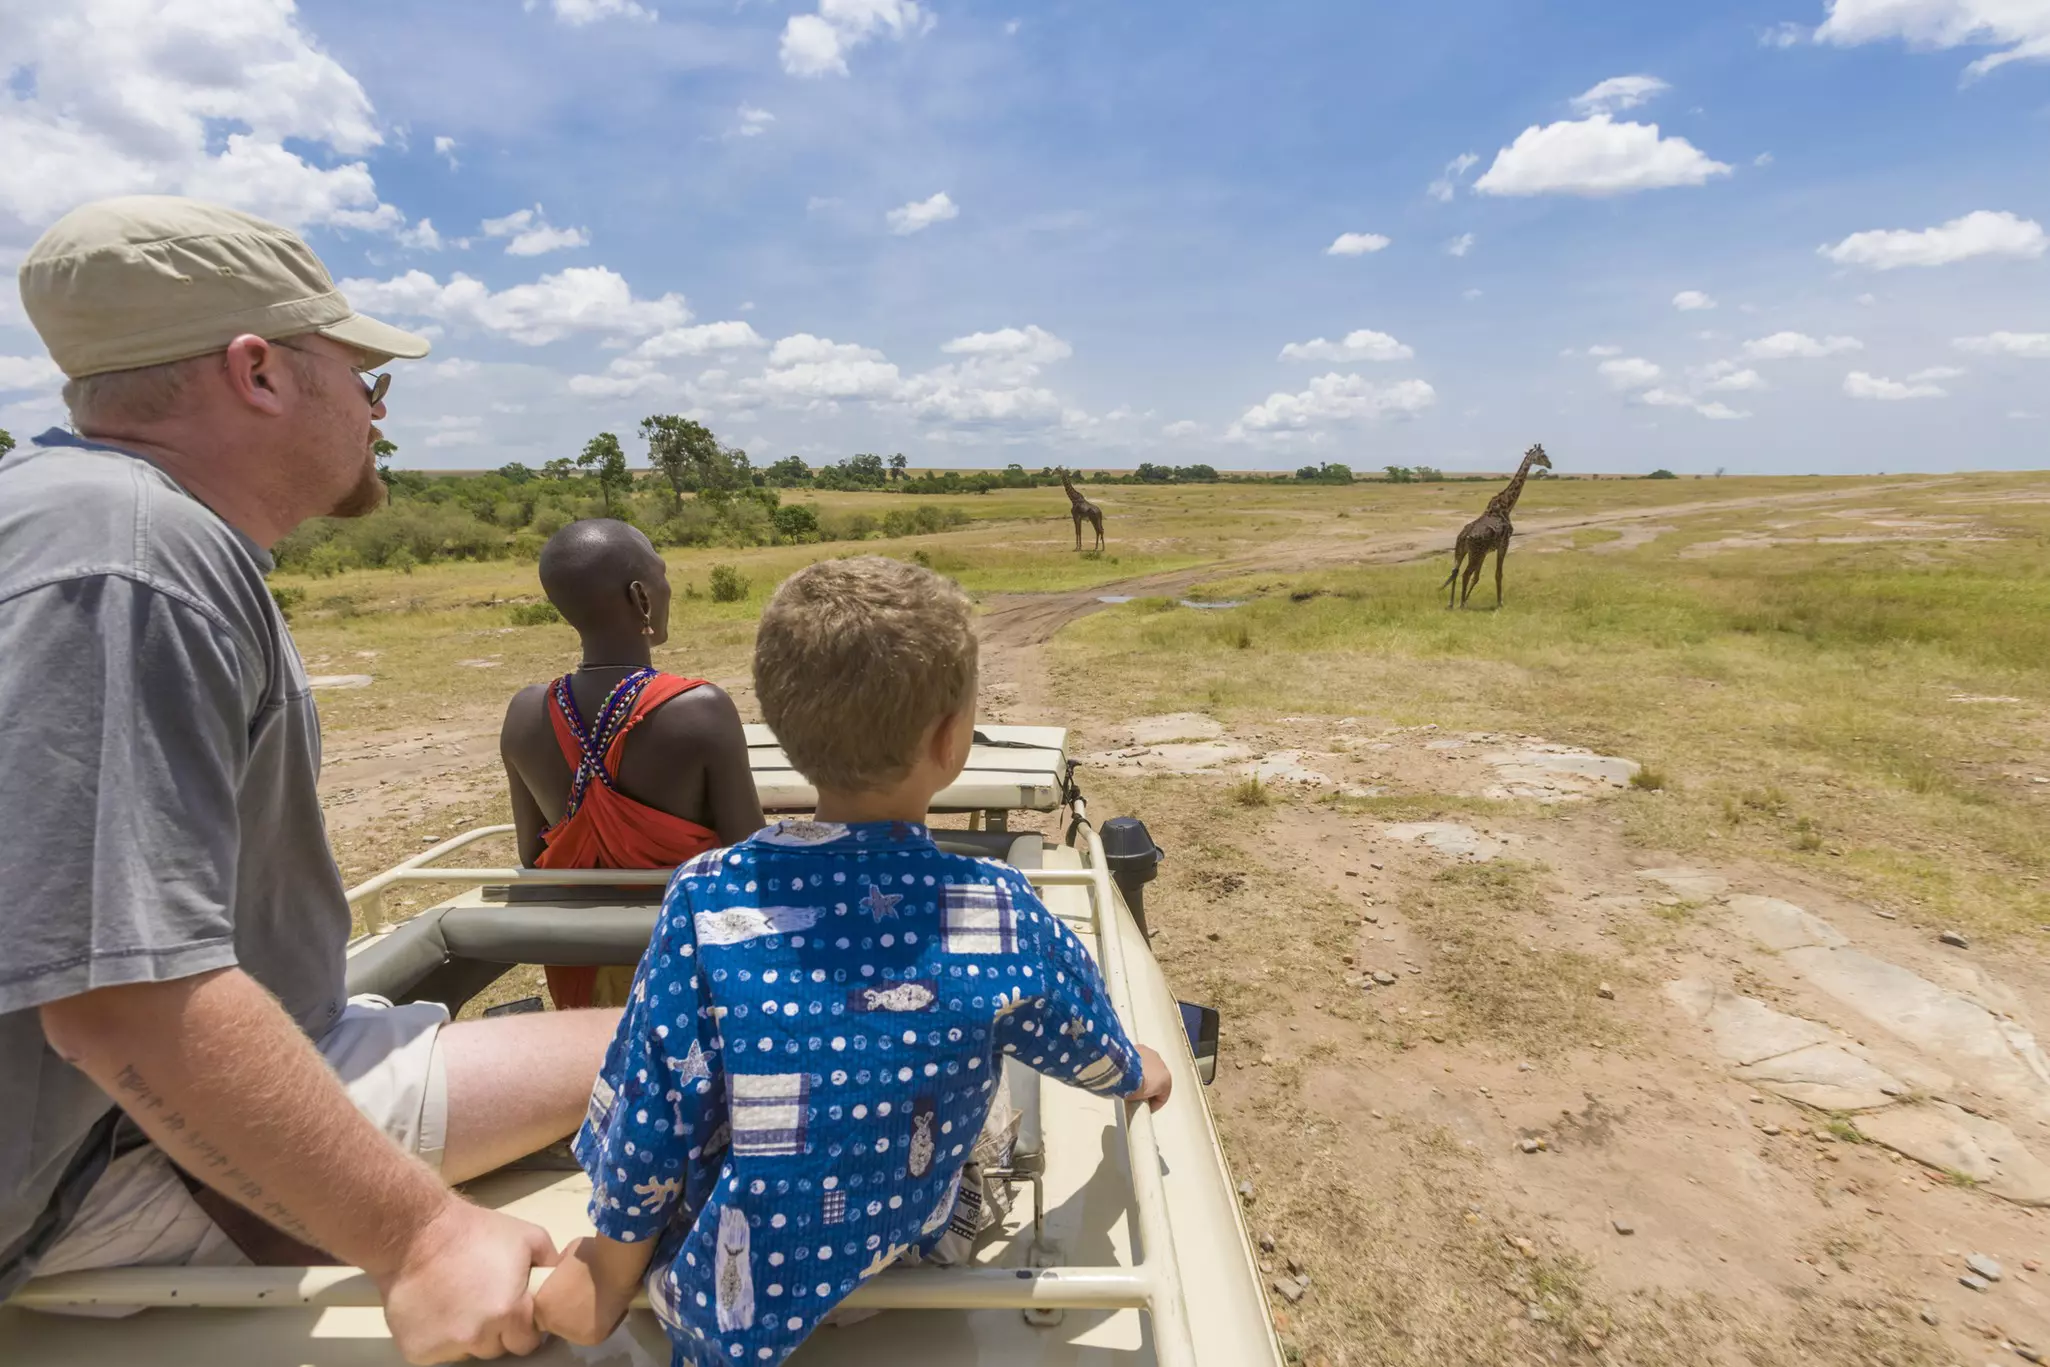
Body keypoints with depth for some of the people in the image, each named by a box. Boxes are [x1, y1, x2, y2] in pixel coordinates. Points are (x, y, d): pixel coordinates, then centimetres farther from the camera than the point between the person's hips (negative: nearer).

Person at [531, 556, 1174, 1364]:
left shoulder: (708, 902, -25)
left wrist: (609, 1275, 5)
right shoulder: (1002, 915, -21)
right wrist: (1138, 1072, 23)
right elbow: (1091, 1048, -1)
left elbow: (649, 1125, -15)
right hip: (903, 1265, 2)